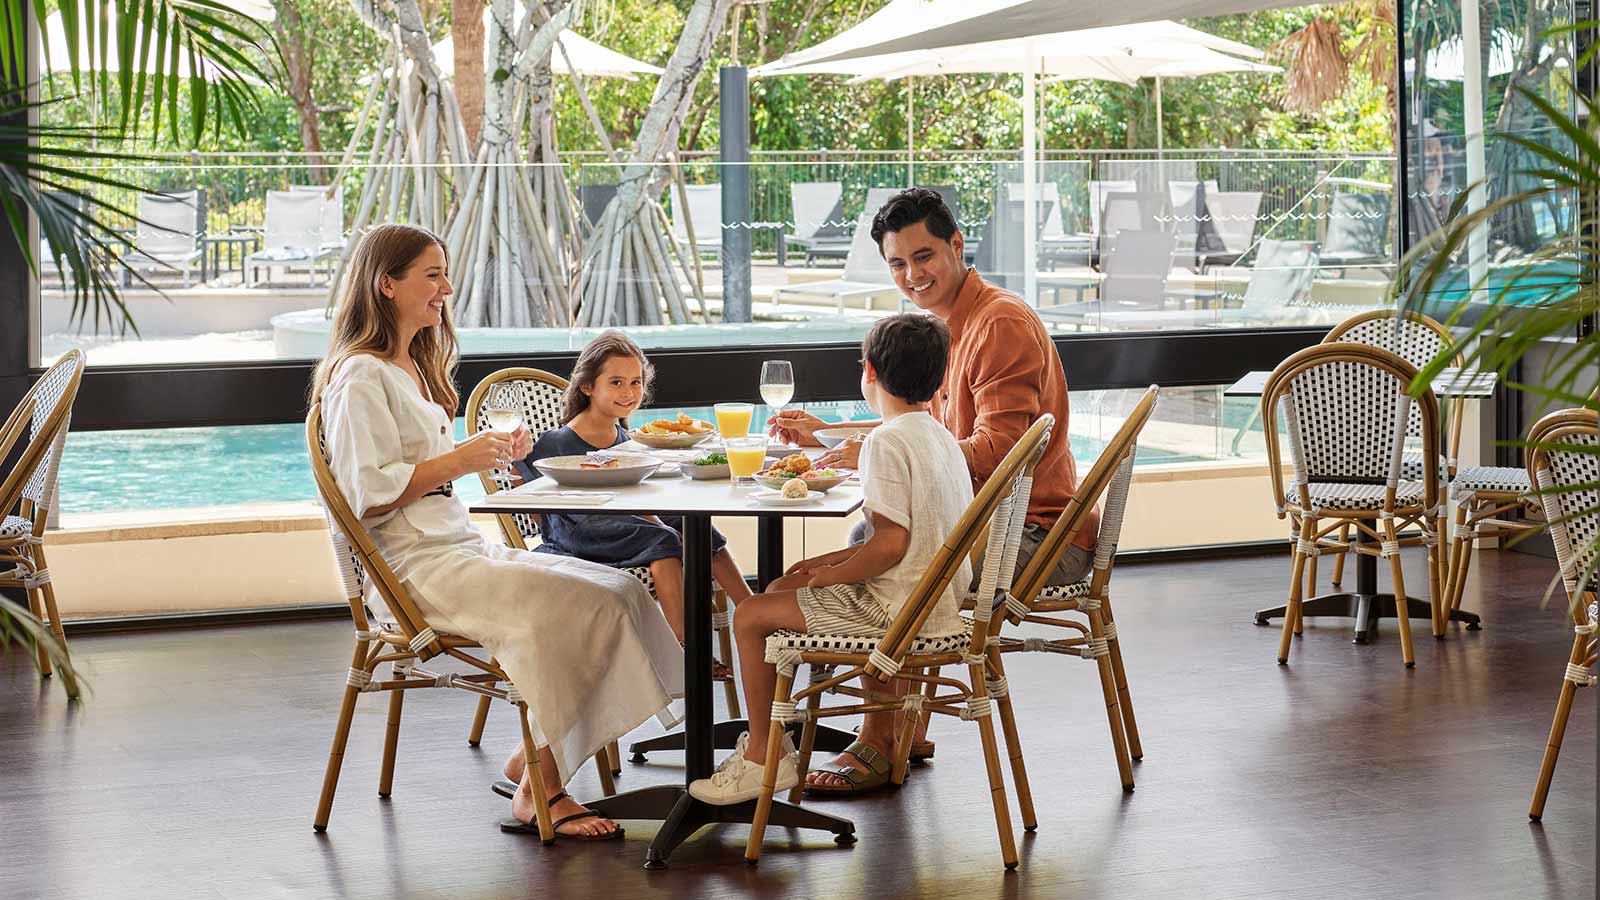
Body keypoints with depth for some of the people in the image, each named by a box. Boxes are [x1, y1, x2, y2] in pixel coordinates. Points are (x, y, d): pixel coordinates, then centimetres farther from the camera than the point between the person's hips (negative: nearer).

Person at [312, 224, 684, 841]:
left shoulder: (414, 368, 22)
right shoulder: (361, 378, -9)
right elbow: (369, 496, -15)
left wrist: (490, 454, 10)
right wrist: (459, 461, -16)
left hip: (460, 547, 10)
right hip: (413, 569, -9)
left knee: (617, 591, -8)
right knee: (574, 605, -25)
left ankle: (533, 759, -8)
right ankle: (538, 794, -18)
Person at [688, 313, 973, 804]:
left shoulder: (887, 441, -18)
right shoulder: (941, 437, 11)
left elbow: (890, 545, -24)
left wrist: (826, 575, -10)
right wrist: (830, 562, 13)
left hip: (902, 607, -10)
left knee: (750, 616, -2)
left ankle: (761, 756, 8)